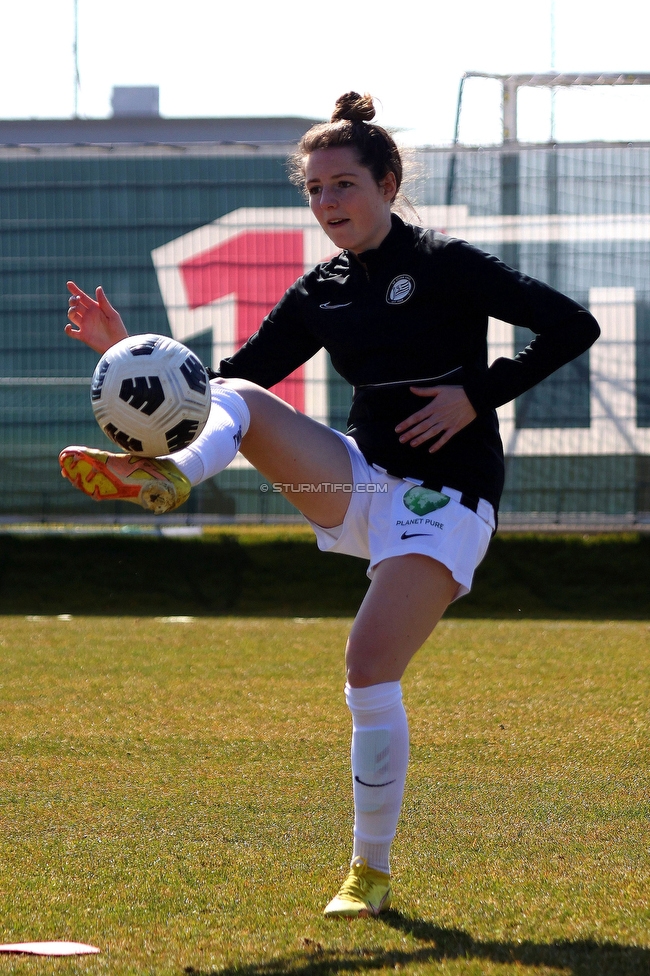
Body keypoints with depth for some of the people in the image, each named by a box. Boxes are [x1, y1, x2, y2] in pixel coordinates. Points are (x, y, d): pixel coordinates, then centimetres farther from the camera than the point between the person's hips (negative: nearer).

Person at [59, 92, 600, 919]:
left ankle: (371, 872, -5)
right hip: (360, 484, 6)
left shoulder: (443, 265, -8)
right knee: (237, 401, -14)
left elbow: (572, 327, -11)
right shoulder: (323, 293, 8)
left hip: (443, 499, -6)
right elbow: (225, 379, 10)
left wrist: (477, 397, -14)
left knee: (370, 669, -18)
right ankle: (168, 478, -49)